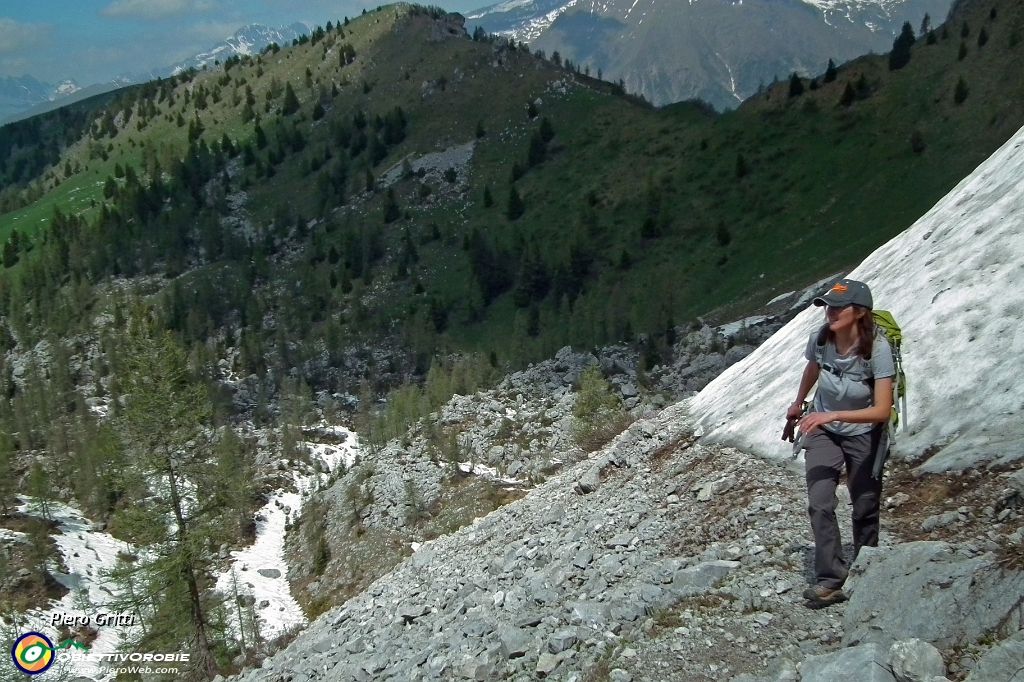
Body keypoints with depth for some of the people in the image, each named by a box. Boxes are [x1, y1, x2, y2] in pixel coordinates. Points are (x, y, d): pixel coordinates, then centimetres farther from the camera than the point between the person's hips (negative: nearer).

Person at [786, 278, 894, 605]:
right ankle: (830, 579, -8)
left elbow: (882, 410, -31)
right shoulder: (820, 340, -18)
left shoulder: (877, 348, -28)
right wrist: (798, 404, 24)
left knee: (865, 509, 10)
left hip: (864, 435, -2)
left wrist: (833, 415, -43)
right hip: (823, 432, 2)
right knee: (819, 504, -12)